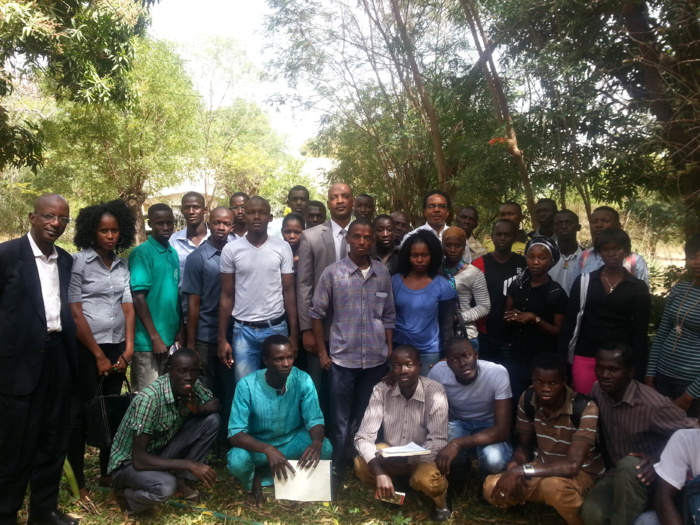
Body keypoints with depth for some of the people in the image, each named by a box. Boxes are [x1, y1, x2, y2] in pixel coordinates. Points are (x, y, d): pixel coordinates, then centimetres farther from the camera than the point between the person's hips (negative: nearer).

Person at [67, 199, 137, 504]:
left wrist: (128, 348, -3)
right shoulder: (79, 262, -7)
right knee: (81, 412, 1)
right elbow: (75, 313, -10)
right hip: (86, 348, -5)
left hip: (116, 347, 5)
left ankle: (107, 474, 24)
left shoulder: (122, 265, 8)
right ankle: (78, 482, 12)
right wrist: (98, 355, -9)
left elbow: (128, 308, 6)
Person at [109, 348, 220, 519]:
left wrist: (198, 409, -19)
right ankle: (125, 495, -3)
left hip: (160, 451, 6)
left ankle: (182, 481, 4)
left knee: (212, 420, -10)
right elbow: (139, 459, -31)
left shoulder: (192, 386, -12)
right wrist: (189, 464, -32)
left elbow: (215, 403, 4)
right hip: (129, 463, -6)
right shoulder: (149, 399, -31)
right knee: (165, 486, -37)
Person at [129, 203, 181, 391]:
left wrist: (180, 330, 9)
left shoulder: (174, 254, 9)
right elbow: (138, 297, -15)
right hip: (148, 340, -7)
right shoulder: (141, 253, -11)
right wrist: (154, 336, -16)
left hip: (170, 337, 7)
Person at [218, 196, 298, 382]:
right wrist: (222, 338, 0)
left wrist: (294, 334, -2)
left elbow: (288, 292, 2)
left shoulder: (283, 248, -1)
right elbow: (227, 296, 3)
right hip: (243, 330, 0)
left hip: (277, 328, 0)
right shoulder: (231, 250, -1)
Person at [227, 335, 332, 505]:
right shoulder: (247, 385, -24)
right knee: (237, 460, -34)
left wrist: (317, 442, -40)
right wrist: (267, 449, -44)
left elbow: (315, 420, -15)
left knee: (325, 448, -26)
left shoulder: (303, 380, -19)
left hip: (293, 442, 3)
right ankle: (255, 481, 6)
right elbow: (235, 433, -26)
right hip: (258, 445, -2)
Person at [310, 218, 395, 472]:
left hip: (376, 359, 3)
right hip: (342, 358, -3)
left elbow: (388, 315, 10)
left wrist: (390, 350, 7)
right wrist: (322, 352, -2)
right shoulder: (332, 273, -6)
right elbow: (317, 313, -1)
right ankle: (337, 468, 24)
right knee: (341, 421, 9)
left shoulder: (383, 273, 3)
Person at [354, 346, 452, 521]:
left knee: (426, 479, -34)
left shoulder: (434, 392, -22)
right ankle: (391, 494, 6)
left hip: (421, 457, -2)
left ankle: (440, 500, 4)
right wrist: (379, 471, -35)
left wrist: (406, 459, -35)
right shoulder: (381, 390, -16)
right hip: (390, 454, 2)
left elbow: (438, 442, -24)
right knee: (361, 465, -25)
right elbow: (364, 436, -19)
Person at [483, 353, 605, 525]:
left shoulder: (585, 408, -28)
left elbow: (572, 465, -32)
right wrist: (514, 467, -24)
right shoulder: (527, 399, -12)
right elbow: (523, 445, 0)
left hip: (581, 472, -6)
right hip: (544, 466, 6)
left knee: (552, 487, -39)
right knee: (492, 489, -15)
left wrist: (521, 471, -35)